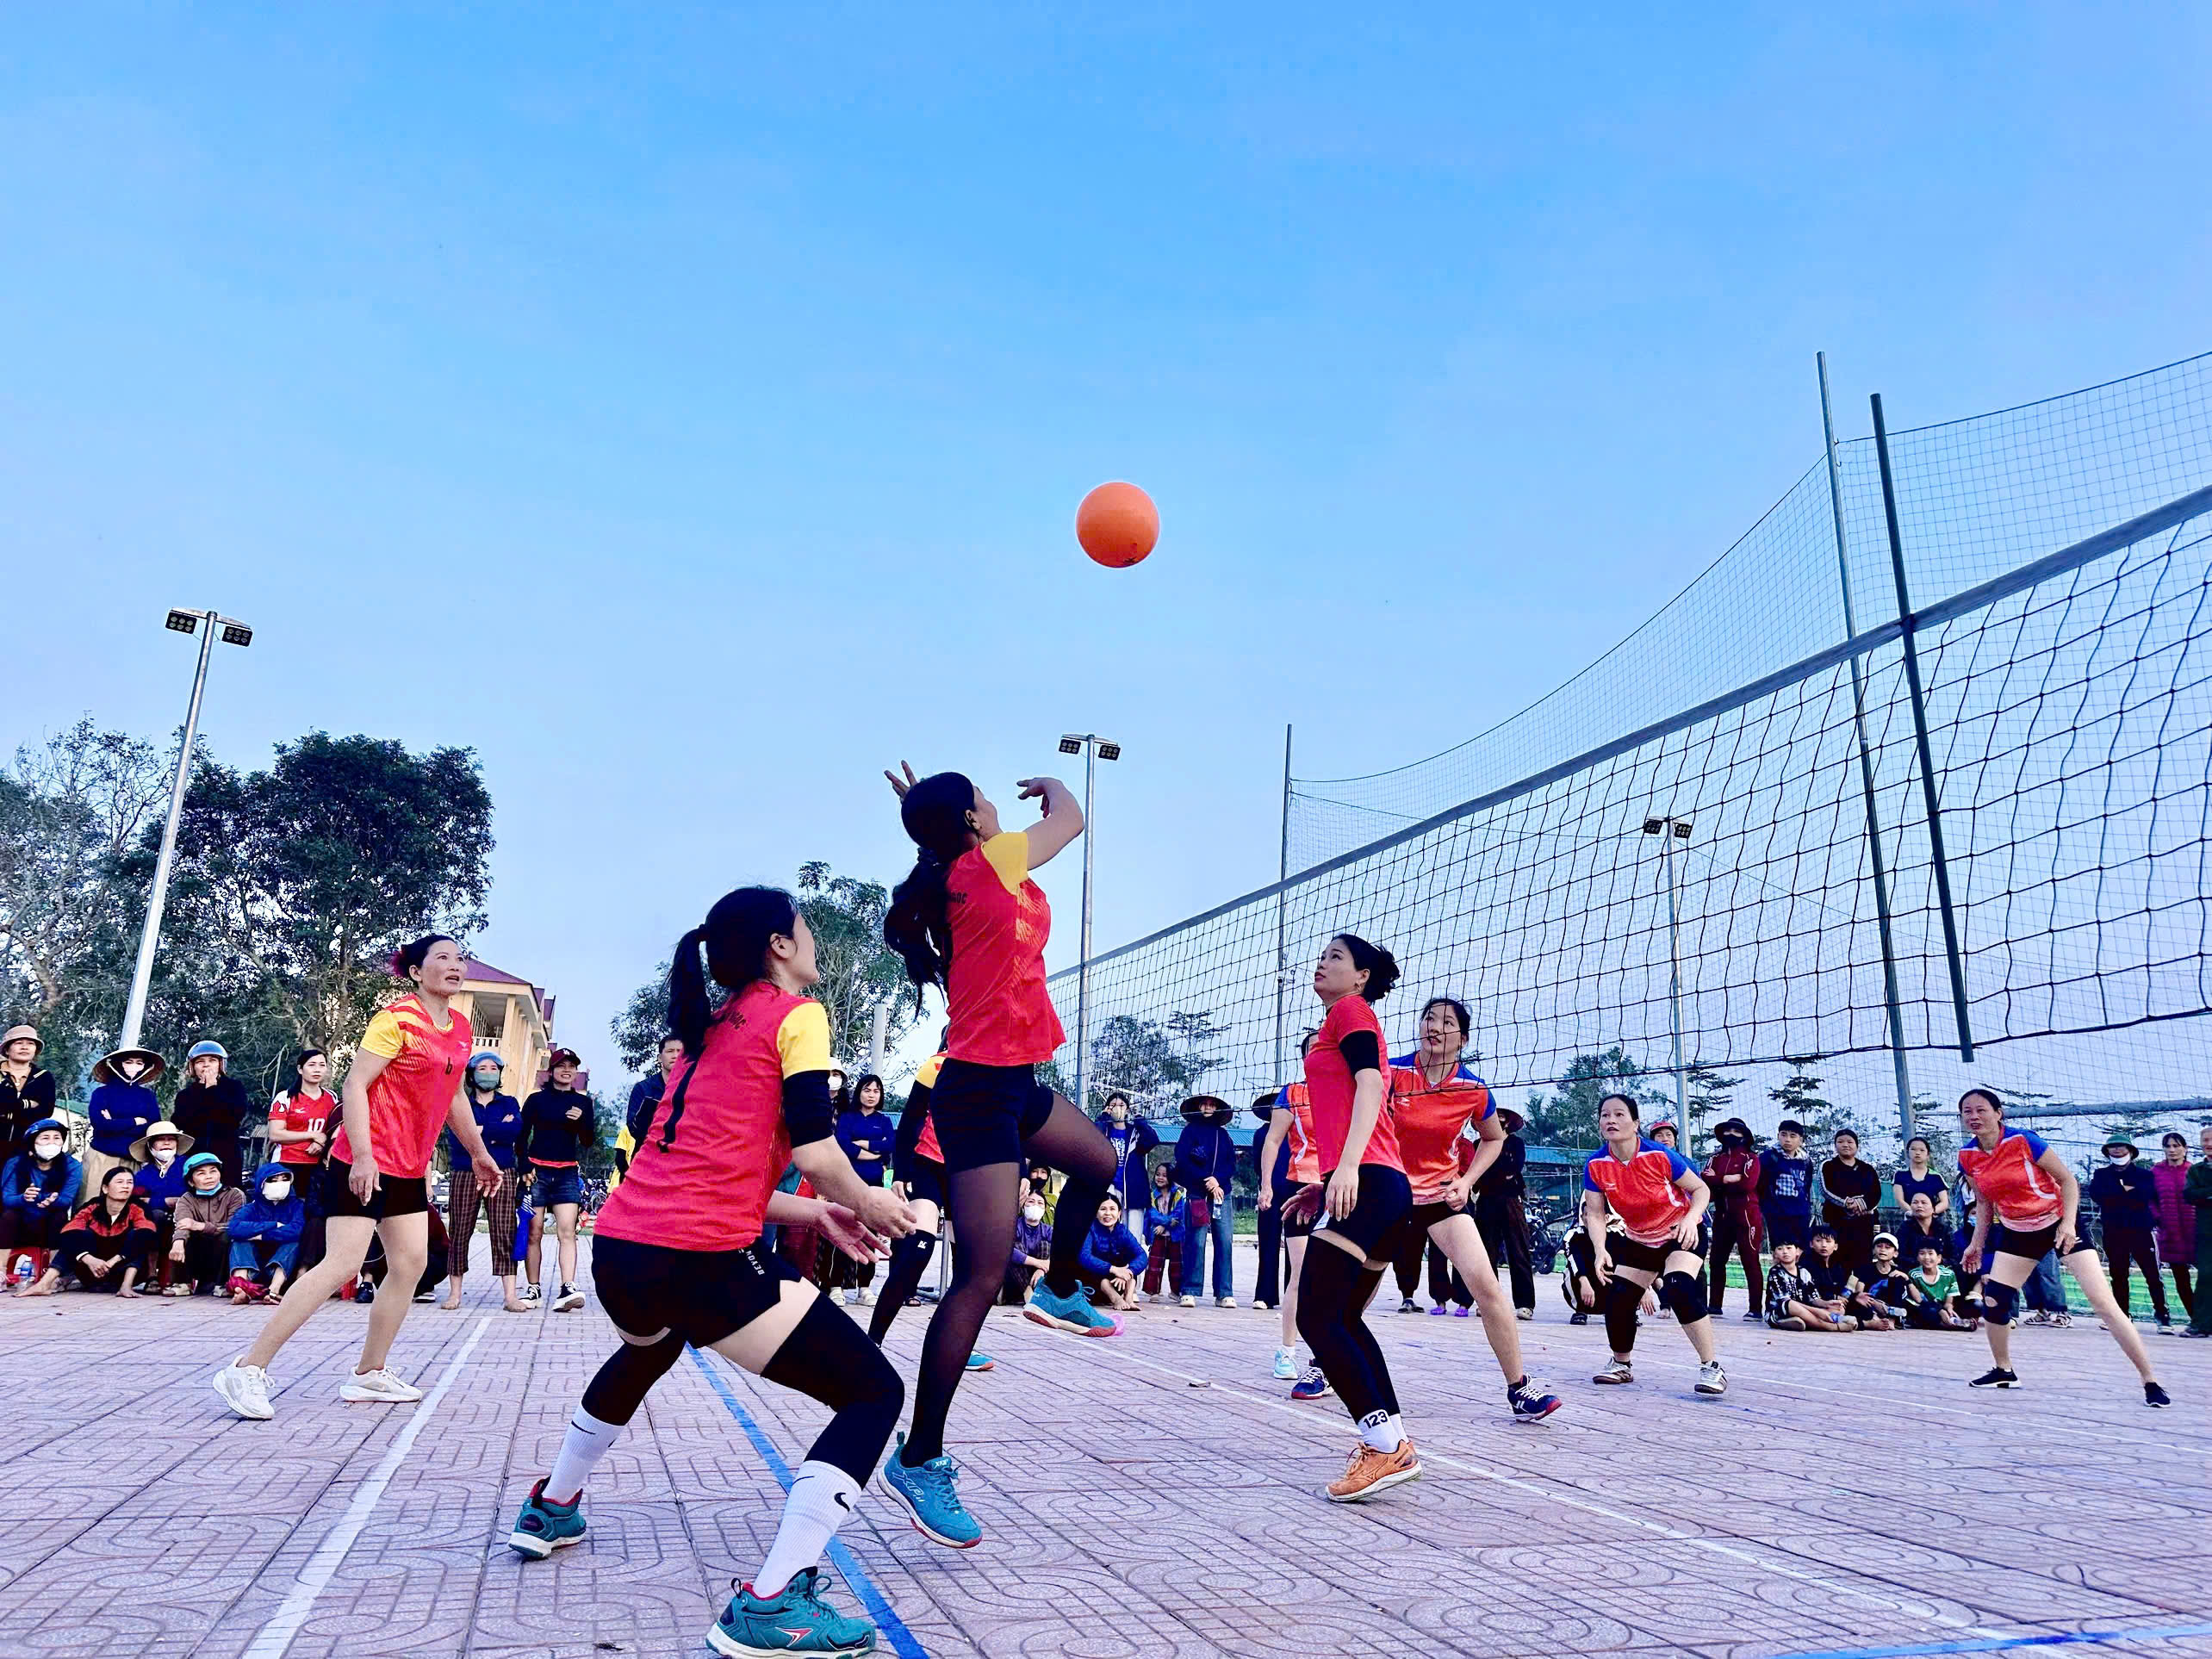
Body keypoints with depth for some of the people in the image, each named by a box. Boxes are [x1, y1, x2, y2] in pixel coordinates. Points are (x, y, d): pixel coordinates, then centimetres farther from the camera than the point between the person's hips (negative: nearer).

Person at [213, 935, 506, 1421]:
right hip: (364, 1164, -8)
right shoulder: (397, 1018, -13)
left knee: (411, 1263, 6)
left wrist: (478, 1153, 27)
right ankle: (247, 1370, -6)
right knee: (343, 1263, -14)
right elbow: (355, 1084, -18)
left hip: (409, 1168, 8)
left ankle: (369, 1374, 16)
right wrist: (362, 1155, -25)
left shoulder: (460, 1029, 10)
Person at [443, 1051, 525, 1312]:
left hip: (502, 1174, 0)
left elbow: (515, 1130, -6)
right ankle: (454, 1293, 11)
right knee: (459, 1234, 0)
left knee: (504, 1234, -5)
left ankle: (510, 1296, -6)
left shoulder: (508, 1102, 15)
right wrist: (498, 1130, -7)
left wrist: (480, 1130, -8)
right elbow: (456, 1139, -6)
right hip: (465, 1174, 0)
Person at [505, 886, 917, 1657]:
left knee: (645, 1353, 43)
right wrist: (865, 1203, 7)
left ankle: (550, 1510, 55)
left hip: (616, 1247, 9)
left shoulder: (708, 1028, 22)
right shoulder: (795, 1014, -1)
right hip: (700, 1260, -9)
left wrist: (816, 1213, 23)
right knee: (874, 1393, -1)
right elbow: (815, 1151, -11)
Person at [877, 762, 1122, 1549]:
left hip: (1009, 1084, 10)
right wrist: (1051, 784, 19)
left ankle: (1060, 1291, 47)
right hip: (980, 1090, -10)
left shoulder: (955, 877, 8)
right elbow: (1069, 817, 1)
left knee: (1098, 1161, 29)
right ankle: (919, 1460, -2)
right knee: (981, 1279, -9)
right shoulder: (985, 864, -13)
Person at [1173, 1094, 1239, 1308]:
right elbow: (1182, 1159, -2)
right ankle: (1190, 1292, -4)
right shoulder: (1190, 1130, 8)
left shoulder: (1223, 1134, 18)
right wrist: (1206, 1180, -9)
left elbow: (1232, 1164, 12)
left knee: (1225, 1242, -3)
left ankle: (1224, 1294, 0)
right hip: (1197, 1194, -3)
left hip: (1221, 1193, 3)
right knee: (1196, 1243, -8)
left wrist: (1217, 1180, -7)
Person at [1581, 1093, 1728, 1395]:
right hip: (1638, 1239, 5)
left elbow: (1701, 1189, -15)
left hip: (1681, 1232, -5)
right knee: (1617, 1299, -1)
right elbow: (1594, 1214, -9)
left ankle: (1712, 1366, -14)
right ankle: (1621, 1365, 27)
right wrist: (1600, 1250, -25)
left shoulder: (1660, 1156, -26)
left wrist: (1691, 1217, -33)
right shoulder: (1596, 1165, -15)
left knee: (1679, 1289, -29)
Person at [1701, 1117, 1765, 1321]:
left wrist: (1717, 1181, -8)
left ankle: (1756, 1310, -2)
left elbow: (1748, 1183, -16)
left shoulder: (1750, 1158, 1)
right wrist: (1728, 1179, -15)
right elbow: (1704, 1180, 0)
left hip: (1747, 1216, -5)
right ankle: (1715, 1306, 14)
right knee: (1716, 1260, 7)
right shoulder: (1715, 1158, 15)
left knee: (1750, 1261, -4)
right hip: (1722, 1216, 6)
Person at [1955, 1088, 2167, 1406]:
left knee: (2103, 1301, -13)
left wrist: (2068, 1223, -25)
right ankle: (2004, 1371, 21)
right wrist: (1977, 1244, 8)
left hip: (2059, 1223, -5)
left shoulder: (2023, 1140, -22)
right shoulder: (1967, 1157, -6)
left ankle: (2150, 1380, -3)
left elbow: (2068, 1180, -14)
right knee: (1992, 1301, -1)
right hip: (2017, 1231, 5)